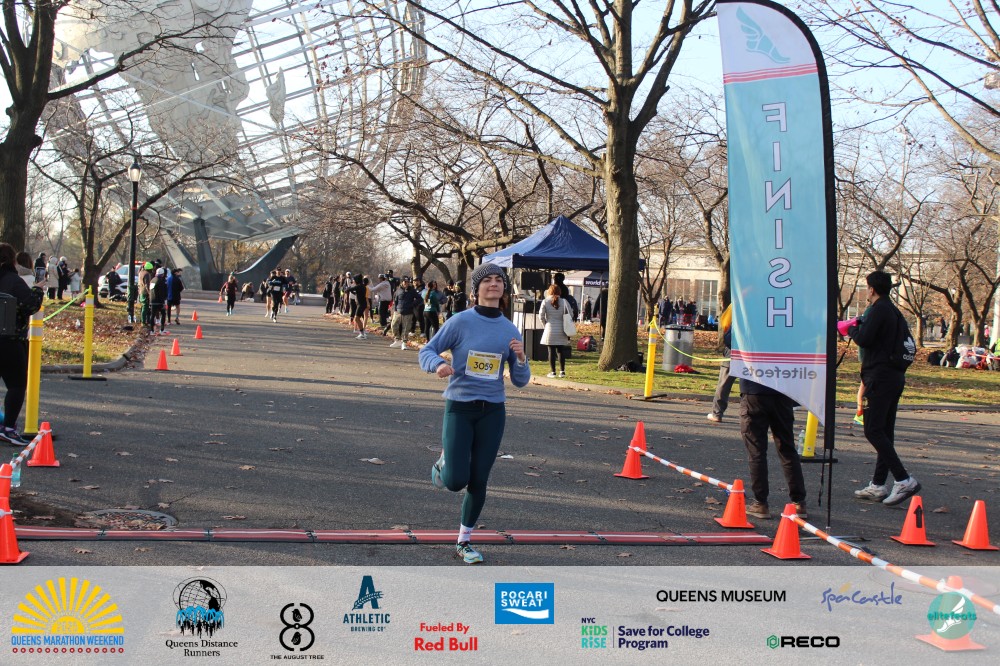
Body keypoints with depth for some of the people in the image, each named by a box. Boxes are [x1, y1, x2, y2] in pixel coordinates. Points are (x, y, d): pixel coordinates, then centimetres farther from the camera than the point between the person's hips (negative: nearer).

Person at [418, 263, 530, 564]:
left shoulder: (510, 330, 5)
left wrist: (520, 358, -12)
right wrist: (439, 364, -23)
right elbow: (427, 351, -1)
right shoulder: (461, 321, -6)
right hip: (459, 407, -3)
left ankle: (464, 541, 22)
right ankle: (445, 462, 28)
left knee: (478, 481, 5)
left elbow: (520, 380, 8)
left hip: (492, 411, 3)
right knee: (455, 481, -8)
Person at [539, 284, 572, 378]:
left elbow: (541, 316, -4)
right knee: (561, 351, 10)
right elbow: (570, 315, -1)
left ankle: (552, 371, 3)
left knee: (551, 351, 3)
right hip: (561, 330, 2)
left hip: (550, 330, -1)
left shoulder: (545, 302, -4)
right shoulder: (564, 301, -1)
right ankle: (562, 371, 9)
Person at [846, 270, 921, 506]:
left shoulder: (879, 309, -12)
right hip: (895, 376, 10)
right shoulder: (893, 310, 17)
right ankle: (878, 485, 14)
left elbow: (863, 339, -19)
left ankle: (904, 480, -17)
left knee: (873, 430, -10)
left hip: (880, 377, -10)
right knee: (884, 431, 10)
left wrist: (853, 328, 0)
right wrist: (859, 325, 21)